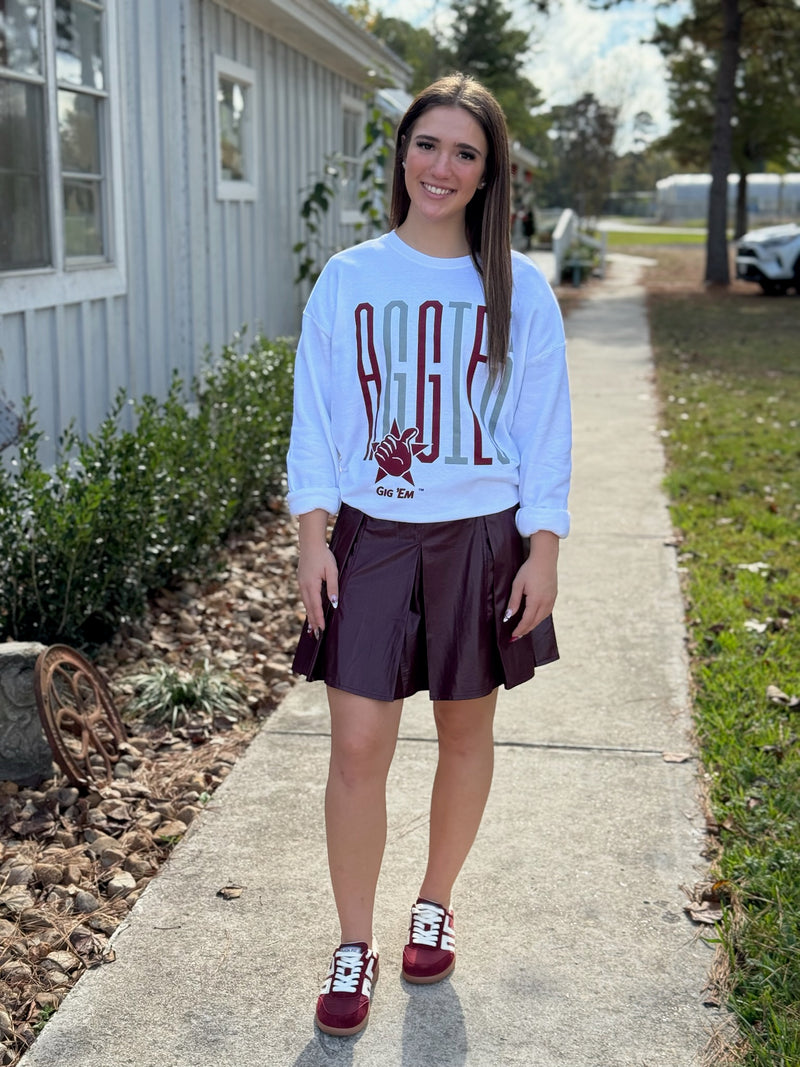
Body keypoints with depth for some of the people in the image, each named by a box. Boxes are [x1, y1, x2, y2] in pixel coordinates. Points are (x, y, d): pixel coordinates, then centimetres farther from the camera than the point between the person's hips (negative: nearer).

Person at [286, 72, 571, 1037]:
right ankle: (354, 946, 14)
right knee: (357, 746, -3)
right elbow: (315, 420, 3)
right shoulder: (347, 280, 1)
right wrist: (313, 540, -4)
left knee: (466, 733, 12)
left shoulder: (517, 289, 0)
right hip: (371, 538, 0)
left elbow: (545, 430, 2)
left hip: (482, 540, 1)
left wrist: (542, 553, -3)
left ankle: (435, 903, 35)